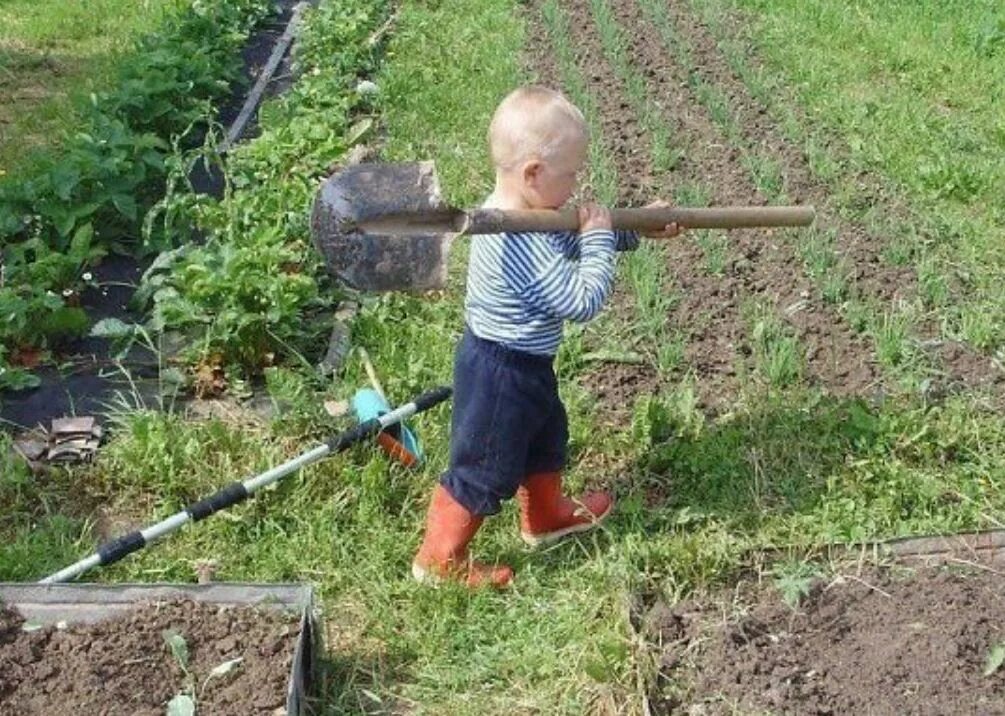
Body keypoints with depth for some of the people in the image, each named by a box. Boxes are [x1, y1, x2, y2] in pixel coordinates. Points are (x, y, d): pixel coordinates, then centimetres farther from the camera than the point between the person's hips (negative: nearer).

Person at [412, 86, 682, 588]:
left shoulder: (517, 210, -3)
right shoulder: (523, 248, -34)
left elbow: (572, 239, 12)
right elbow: (584, 300, -31)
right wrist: (599, 239, -21)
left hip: (527, 364, 10)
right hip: (501, 374, -10)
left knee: (545, 437, 30)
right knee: (484, 470, 6)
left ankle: (546, 515, 53)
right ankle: (438, 560, 23)